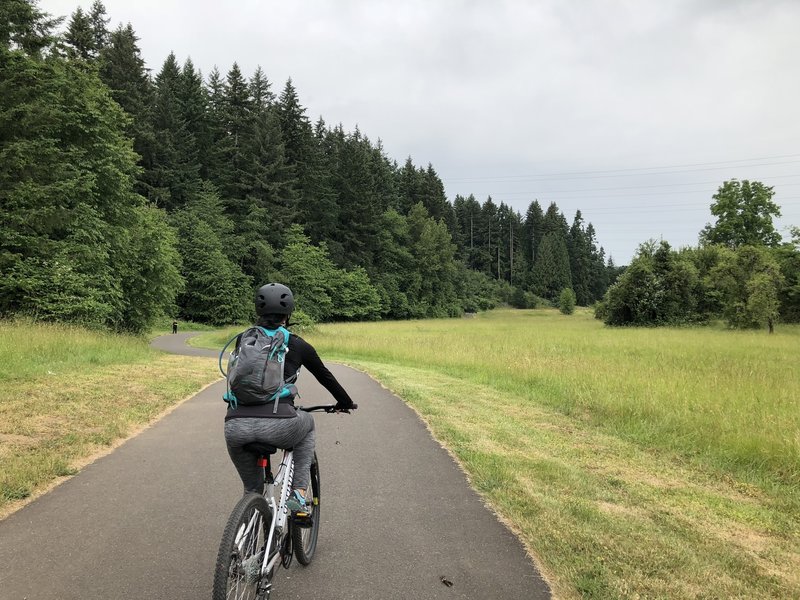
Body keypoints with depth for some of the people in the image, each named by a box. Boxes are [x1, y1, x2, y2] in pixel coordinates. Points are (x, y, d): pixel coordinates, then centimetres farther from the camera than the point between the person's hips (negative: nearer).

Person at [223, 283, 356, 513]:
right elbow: (325, 376, 25)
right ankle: (298, 493, 23)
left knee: (252, 490, 27)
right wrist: (345, 402, 42)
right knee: (307, 423, 33)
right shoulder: (296, 345, 11)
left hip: (235, 427, 3)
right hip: (278, 425, -3)